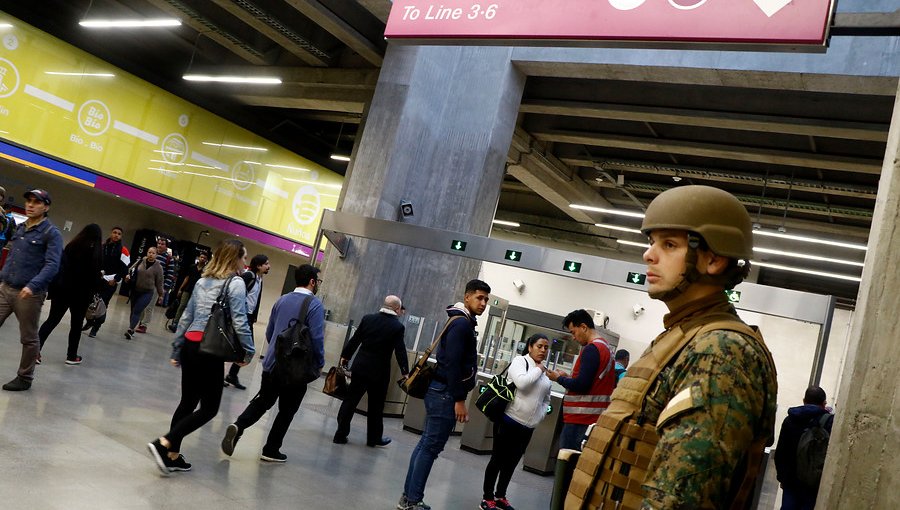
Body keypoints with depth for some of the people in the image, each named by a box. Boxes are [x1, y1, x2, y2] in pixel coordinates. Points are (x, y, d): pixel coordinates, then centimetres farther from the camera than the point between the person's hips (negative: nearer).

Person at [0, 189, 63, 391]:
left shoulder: (51, 233, -8)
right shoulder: (20, 228, 14)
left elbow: (52, 265, -17)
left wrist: (32, 286, -28)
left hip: (29, 294, -6)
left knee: (29, 338, 7)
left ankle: (24, 378, 20)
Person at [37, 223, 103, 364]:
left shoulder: (71, 246, 2)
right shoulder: (95, 251, -11)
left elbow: (62, 266, 7)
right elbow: (95, 275, -13)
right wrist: (101, 278, 8)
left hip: (62, 288, 4)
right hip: (81, 293, -3)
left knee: (52, 320, 8)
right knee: (76, 324, 10)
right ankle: (72, 356, 18)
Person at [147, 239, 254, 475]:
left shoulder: (203, 281, 14)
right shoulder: (236, 283, -8)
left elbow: (186, 317, 16)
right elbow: (239, 321, -14)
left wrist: (176, 350, 21)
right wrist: (248, 350, -3)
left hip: (190, 345, 8)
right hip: (210, 351, -8)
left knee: (188, 402, 16)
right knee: (209, 408, 3)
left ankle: (172, 456, 21)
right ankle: (163, 443, -7)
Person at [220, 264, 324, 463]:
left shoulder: (282, 300, 8)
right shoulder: (315, 305, -13)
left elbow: (269, 332, 14)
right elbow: (317, 338, -18)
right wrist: (319, 363, -3)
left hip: (272, 363, 5)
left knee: (262, 402, 18)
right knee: (287, 411, 11)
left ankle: (238, 427, -6)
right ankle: (271, 450, 17)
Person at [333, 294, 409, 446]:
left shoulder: (368, 319, -1)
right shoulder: (398, 327, -11)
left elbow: (354, 340, 5)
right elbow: (400, 351, -10)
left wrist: (345, 356, 18)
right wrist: (405, 372, 0)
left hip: (360, 367, 3)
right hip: (380, 372, -2)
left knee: (350, 400, 9)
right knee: (376, 406, 12)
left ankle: (341, 434, 10)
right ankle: (374, 438, 23)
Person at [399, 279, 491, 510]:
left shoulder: (460, 321, 17)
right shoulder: (461, 323, -14)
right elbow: (452, 364, -21)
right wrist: (459, 400, -20)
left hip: (440, 391, 10)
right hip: (445, 393, -10)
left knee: (426, 444, 12)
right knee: (431, 447, -5)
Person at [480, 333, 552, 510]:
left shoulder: (544, 372, 12)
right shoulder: (519, 361, -7)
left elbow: (546, 399, 22)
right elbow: (521, 383, -26)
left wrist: (540, 415, 6)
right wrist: (538, 370, -13)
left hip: (527, 427, 7)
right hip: (509, 421, -7)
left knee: (512, 462, 16)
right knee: (497, 460, 3)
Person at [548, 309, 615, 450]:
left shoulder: (592, 348, -15)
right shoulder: (605, 346, 15)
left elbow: (581, 385, -20)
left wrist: (559, 378, -5)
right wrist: (567, 377, 14)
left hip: (581, 418, -10)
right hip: (594, 416, 10)